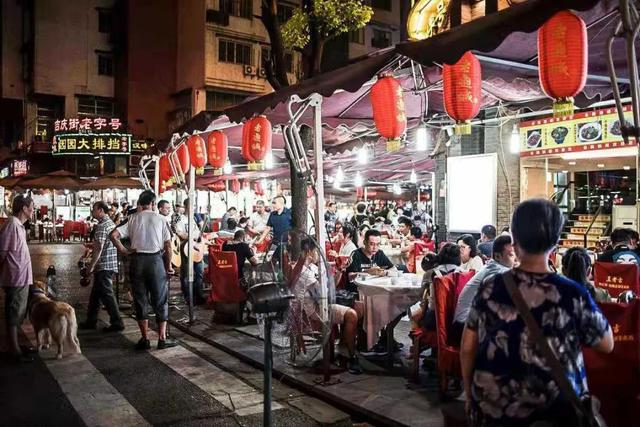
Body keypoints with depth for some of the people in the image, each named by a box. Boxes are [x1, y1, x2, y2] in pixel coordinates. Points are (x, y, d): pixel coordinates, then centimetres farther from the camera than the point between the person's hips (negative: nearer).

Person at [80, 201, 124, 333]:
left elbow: (99, 248, -21)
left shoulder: (102, 225, -16)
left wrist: (91, 266, -17)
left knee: (106, 294, -4)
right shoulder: (111, 223, 15)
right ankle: (91, 321, 26)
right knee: (95, 294, 17)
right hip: (112, 264, 10)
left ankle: (117, 323, 0)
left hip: (104, 265, -10)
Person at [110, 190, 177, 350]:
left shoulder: (133, 219, 5)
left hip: (137, 260, 2)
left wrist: (124, 250, 3)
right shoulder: (160, 219, 0)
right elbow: (168, 246, -2)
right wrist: (168, 266, 6)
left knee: (140, 300, 10)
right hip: (156, 259, -2)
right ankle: (162, 338, 6)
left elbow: (113, 235, -5)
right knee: (160, 300, 6)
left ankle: (144, 339, 13)